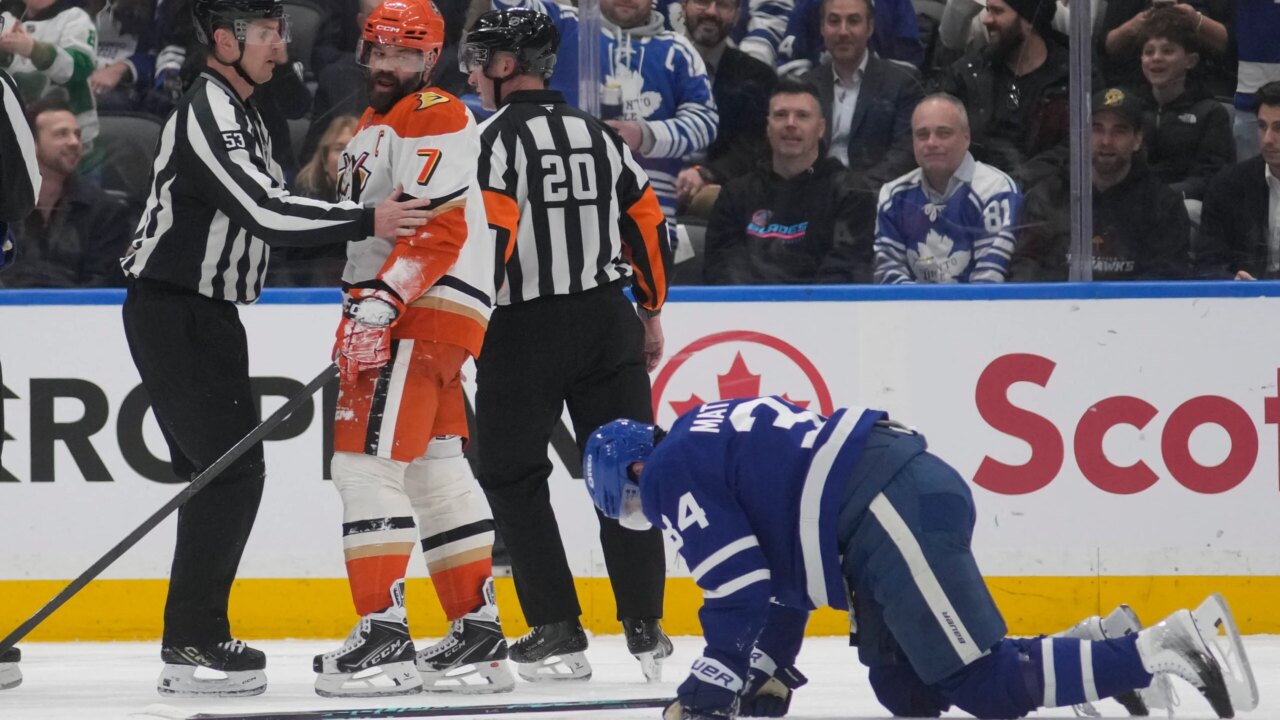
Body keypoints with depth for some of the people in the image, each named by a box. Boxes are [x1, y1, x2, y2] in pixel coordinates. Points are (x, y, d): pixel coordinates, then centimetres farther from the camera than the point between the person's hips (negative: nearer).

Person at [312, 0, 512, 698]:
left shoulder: (436, 119, -10)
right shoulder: (372, 126, 22)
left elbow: (438, 226, -21)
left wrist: (383, 300, -28)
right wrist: (361, 308, 29)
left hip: (428, 311, -11)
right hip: (390, 316, 11)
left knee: (368, 462, -15)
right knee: (439, 476, 11)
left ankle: (383, 634, -17)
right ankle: (480, 637, 14)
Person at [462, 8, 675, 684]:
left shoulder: (495, 137, -9)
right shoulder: (598, 134, 11)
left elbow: (490, 238, -19)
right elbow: (648, 221, 14)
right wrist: (650, 312, 23)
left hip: (525, 326, -6)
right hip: (608, 320, 6)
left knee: (513, 478, 5)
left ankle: (558, 633, 0)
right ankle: (645, 629, 7)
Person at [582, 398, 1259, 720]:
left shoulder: (669, 476, 1)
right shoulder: (709, 435, 30)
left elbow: (740, 587, -7)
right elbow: (778, 568, 34)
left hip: (886, 515, -10)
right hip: (917, 486, 10)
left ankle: (1165, 646, -18)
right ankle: (1094, 649, 8)